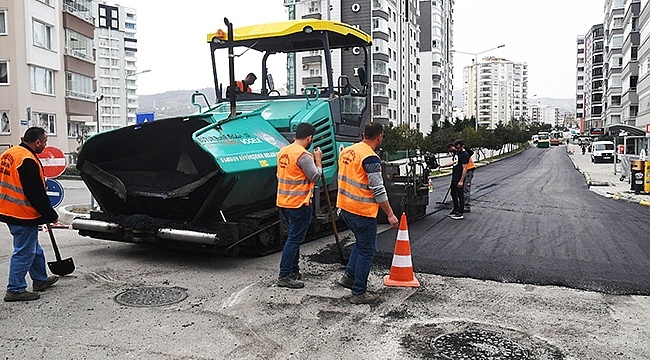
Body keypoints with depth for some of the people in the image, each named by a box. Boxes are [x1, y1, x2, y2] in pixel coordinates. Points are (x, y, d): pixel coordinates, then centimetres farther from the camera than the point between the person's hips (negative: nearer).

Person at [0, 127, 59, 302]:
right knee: (24, 251, 0)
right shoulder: (28, 161, -21)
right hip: (23, 215, -10)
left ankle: (40, 279, 33)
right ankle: (15, 290, 7)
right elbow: (37, 194, -20)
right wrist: (50, 215, -11)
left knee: (33, 247, 21)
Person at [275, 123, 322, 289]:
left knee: (293, 237, 19)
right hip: (299, 204, -9)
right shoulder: (304, 155, -18)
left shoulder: (283, 151, 9)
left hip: (283, 202, 9)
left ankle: (294, 271, 27)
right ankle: (284, 276, 0)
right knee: (294, 240, -3)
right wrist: (318, 159, -2)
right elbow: (316, 176, -15)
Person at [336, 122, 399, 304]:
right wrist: (390, 214, -12)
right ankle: (359, 293, 11)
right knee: (366, 251, 3)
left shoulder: (347, 151, 8)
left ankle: (349, 277, 27)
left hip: (345, 207, 9)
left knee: (361, 243, 25)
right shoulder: (371, 158, -18)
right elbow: (378, 190, -19)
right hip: (363, 212, -9)